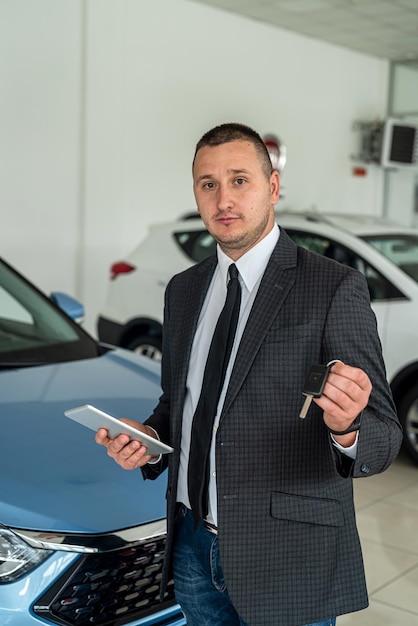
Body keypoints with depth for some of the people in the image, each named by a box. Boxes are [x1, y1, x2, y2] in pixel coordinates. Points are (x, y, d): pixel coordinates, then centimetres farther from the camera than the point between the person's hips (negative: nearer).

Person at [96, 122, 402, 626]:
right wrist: (149, 440, -3)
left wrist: (347, 429, -36)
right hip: (194, 544, 5)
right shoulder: (183, 290, 8)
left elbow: (384, 437, -14)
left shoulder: (335, 288, -12)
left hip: (288, 563, -5)